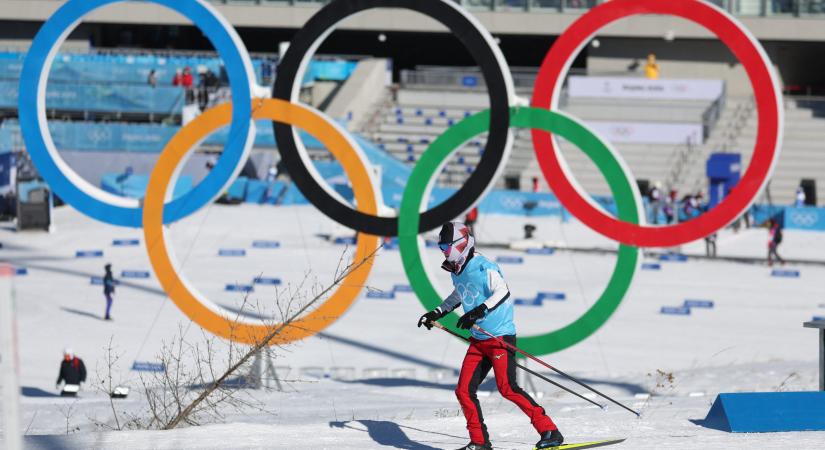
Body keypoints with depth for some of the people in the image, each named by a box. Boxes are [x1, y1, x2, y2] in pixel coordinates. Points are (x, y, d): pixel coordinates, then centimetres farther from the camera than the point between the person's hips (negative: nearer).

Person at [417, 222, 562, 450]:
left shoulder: (483, 267, -15)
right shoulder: (457, 271, 11)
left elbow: (502, 292, -27)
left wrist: (477, 312, -35)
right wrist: (437, 313, 29)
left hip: (500, 336, -9)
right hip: (479, 340, 9)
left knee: (506, 387, -18)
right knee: (464, 391, 1)